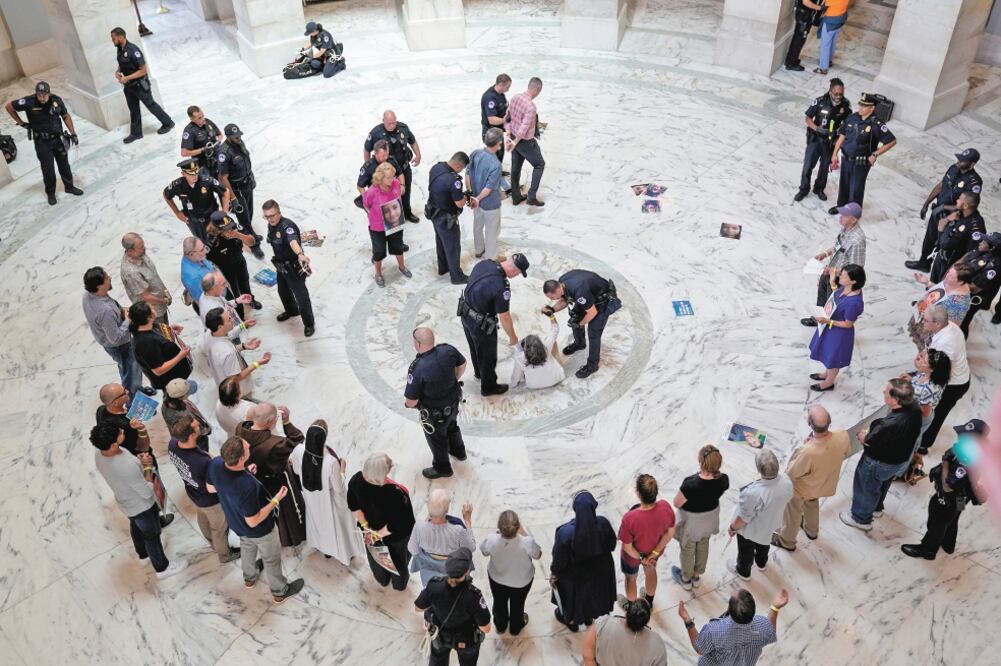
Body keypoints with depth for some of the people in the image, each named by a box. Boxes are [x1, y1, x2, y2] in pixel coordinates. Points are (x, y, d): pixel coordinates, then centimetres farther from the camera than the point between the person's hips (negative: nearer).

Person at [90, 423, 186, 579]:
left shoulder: (99, 453, -20)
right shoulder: (127, 466, -44)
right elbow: (147, 493, -30)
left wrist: (137, 461, -10)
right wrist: (148, 468, -20)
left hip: (126, 502, 7)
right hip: (142, 506, -7)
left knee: (136, 527, 34)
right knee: (152, 536, 18)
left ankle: (142, 552, 61)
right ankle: (162, 568, 41)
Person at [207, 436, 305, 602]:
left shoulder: (215, 464, -28)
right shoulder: (247, 486, -47)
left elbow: (212, 488, -4)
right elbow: (253, 521, -31)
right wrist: (276, 500, -24)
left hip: (236, 522, 6)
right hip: (259, 529, -6)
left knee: (247, 547, 37)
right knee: (271, 558, 23)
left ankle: (249, 577, 64)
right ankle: (280, 591, 49)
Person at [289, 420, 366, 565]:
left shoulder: (298, 450, -30)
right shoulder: (331, 461, -42)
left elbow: (297, 471, -6)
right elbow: (339, 489, -25)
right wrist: (342, 469, -12)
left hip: (311, 497, 4)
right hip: (329, 501, -4)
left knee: (318, 521, 33)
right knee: (335, 524, 26)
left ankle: (324, 548, 59)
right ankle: (344, 553, 51)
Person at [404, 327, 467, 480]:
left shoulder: (417, 369, -38)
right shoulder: (448, 350, -22)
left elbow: (411, 401, -29)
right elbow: (462, 364, -1)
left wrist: (408, 404, -4)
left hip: (435, 414, -5)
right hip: (453, 403, 5)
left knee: (437, 438, 24)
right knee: (452, 426, 35)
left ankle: (442, 468, 49)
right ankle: (458, 451, 63)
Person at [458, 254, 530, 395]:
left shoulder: (485, 262, -12)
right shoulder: (501, 287, -34)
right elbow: (504, 318, -22)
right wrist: (513, 337, -6)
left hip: (465, 314, 8)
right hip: (480, 324, -8)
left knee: (475, 347, 32)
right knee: (488, 356, 17)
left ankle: (479, 372, 58)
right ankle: (488, 387, 39)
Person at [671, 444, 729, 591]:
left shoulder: (690, 484, -42)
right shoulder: (723, 480, -27)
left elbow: (677, 503, -24)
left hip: (690, 520, -4)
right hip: (710, 517, 4)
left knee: (688, 549, 25)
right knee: (703, 545, 30)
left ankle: (686, 579, 50)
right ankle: (697, 576, 55)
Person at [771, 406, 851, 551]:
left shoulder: (808, 452, -47)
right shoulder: (843, 437, -31)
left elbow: (791, 472, -26)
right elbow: (845, 454, -6)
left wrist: (802, 446, -19)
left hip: (802, 488, -5)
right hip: (825, 483, 5)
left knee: (792, 514, 25)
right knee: (812, 504, 37)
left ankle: (786, 541, 52)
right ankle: (811, 530, 64)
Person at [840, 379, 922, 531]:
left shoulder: (889, 425, -45)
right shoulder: (914, 407, -20)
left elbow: (870, 444, -27)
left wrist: (863, 437, -6)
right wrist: (872, 432, -2)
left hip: (880, 463, -7)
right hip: (901, 457, 7)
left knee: (867, 488, 21)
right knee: (883, 484, 34)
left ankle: (861, 519, 45)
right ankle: (876, 507, 60)